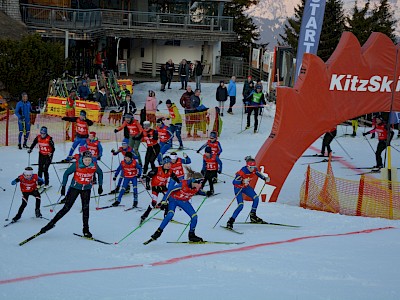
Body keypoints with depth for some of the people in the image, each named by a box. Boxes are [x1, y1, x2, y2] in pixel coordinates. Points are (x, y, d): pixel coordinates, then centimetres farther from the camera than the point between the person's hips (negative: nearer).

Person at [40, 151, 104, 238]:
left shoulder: (94, 166, -15)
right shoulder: (76, 165, -22)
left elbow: (100, 173, 6)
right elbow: (66, 173, -8)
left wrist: (100, 186, 7)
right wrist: (63, 186, -8)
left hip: (86, 189, 2)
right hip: (75, 187, -2)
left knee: (85, 208, -5)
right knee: (66, 207, -4)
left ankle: (86, 230, 6)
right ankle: (51, 223, 5)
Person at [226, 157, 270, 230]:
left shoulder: (254, 170, -15)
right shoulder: (242, 172, -33)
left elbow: (259, 174, 3)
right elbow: (234, 182, -35)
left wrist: (265, 178, -16)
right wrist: (243, 181, -51)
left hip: (246, 187, 6)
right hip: (238, 188, -6)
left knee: (256, 198, -8)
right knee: (240, 205, -18)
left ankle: (253, 216, 11)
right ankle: (230, 221, -10)